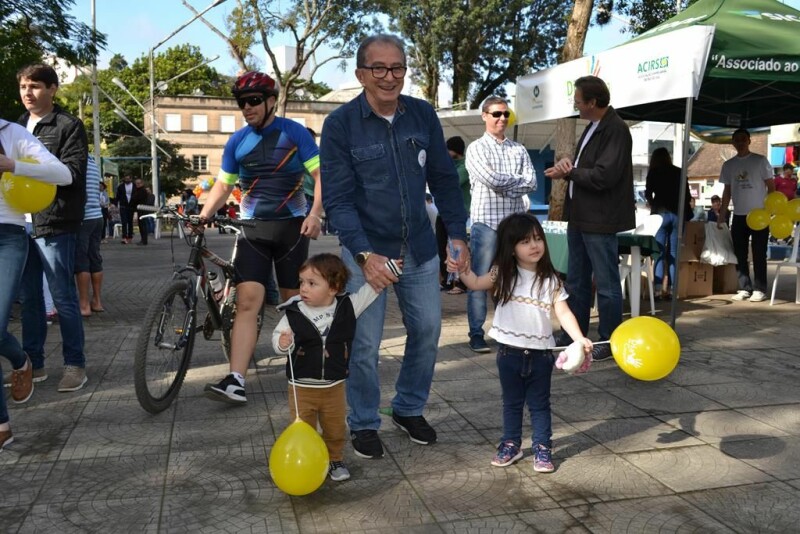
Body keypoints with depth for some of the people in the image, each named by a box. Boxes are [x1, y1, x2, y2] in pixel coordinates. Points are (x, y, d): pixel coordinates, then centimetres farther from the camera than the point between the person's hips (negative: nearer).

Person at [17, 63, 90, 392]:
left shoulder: (69, 126, -1)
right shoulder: (17, 127, 20)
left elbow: (73, 172, -11)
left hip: (55, 224, -6)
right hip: (21, 223, 6)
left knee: (63, 298, -2)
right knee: (29, 298, 10)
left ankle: (75, 364, 8)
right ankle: (33, 364, 19)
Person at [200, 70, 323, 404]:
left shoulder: (294, 133, -2)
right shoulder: (237, 141, 7)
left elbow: (322, 175, -6)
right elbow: (223, 185, 12)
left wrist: (315, 214, -20)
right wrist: (204, 214, -6)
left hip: (292, 226, -2)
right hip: (253, 228, 2)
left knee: (293, 302, 7)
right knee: (247, 301, -11)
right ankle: (235, 381, -16)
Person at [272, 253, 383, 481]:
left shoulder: (347, 307, -8)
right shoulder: (294, 313, -12)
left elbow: (372, 289, -1)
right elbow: (277, 337, -9)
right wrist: (282, 343, -31)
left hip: (334, 386, 2)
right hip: (302, 387, -1)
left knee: (335, 430, 17)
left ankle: (335, 460, 39)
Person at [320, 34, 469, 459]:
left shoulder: (423, 115, -1)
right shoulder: (340, 124, -11)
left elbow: (444, 179, 7)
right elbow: (337, 198, -14)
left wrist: (458, 233, 1)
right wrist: (364, 254, -25)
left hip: (419, 249, 4)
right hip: (365, 251, -4)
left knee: (427, 331, 11)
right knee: (364, 344, 2)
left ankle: (409, 409, 33)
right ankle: (363, 423, 24)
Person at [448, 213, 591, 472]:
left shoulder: (550, 280, -5)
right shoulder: (504, 275, -2)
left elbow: (563, 313, -8)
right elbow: (475, 283, 3)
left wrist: (580, 338, -21)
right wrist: (460, 267, -14)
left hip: (540, 352, -1)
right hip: (509, 351, 1)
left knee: (539, 404, 11)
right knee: (511, 402, 15)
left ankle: (543, 448, 22)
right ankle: (511, 445, 29)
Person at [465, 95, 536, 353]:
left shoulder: (519, 150, 13)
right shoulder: (476, 148, 2)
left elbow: (531, 183, 0)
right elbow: (490, 179, -14)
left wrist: (502, 185, -11)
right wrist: (518, 179, -2)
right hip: (486, 221, -4)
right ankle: (476, 333, 6)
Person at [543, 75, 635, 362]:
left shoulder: (616, 130, -15)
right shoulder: (593, 127, 15)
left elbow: (603, 176, -23)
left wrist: (569, 172, -10)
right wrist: (568, 164, -1)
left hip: (600, 220, -10)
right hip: (580, 216, 10)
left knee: (606, 282, 1)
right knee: (576, 280, 16)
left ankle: (609, 341, 12)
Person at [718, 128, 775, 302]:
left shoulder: (760, 161, -2)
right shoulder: (728, 165, 8)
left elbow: (771, 186, -1)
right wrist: (721, 216, 10)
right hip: (738, 215, 4)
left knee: (759, 254, -1)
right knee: (740, 254, 4)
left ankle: (759, 289, 4)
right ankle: (745, 289, 11)